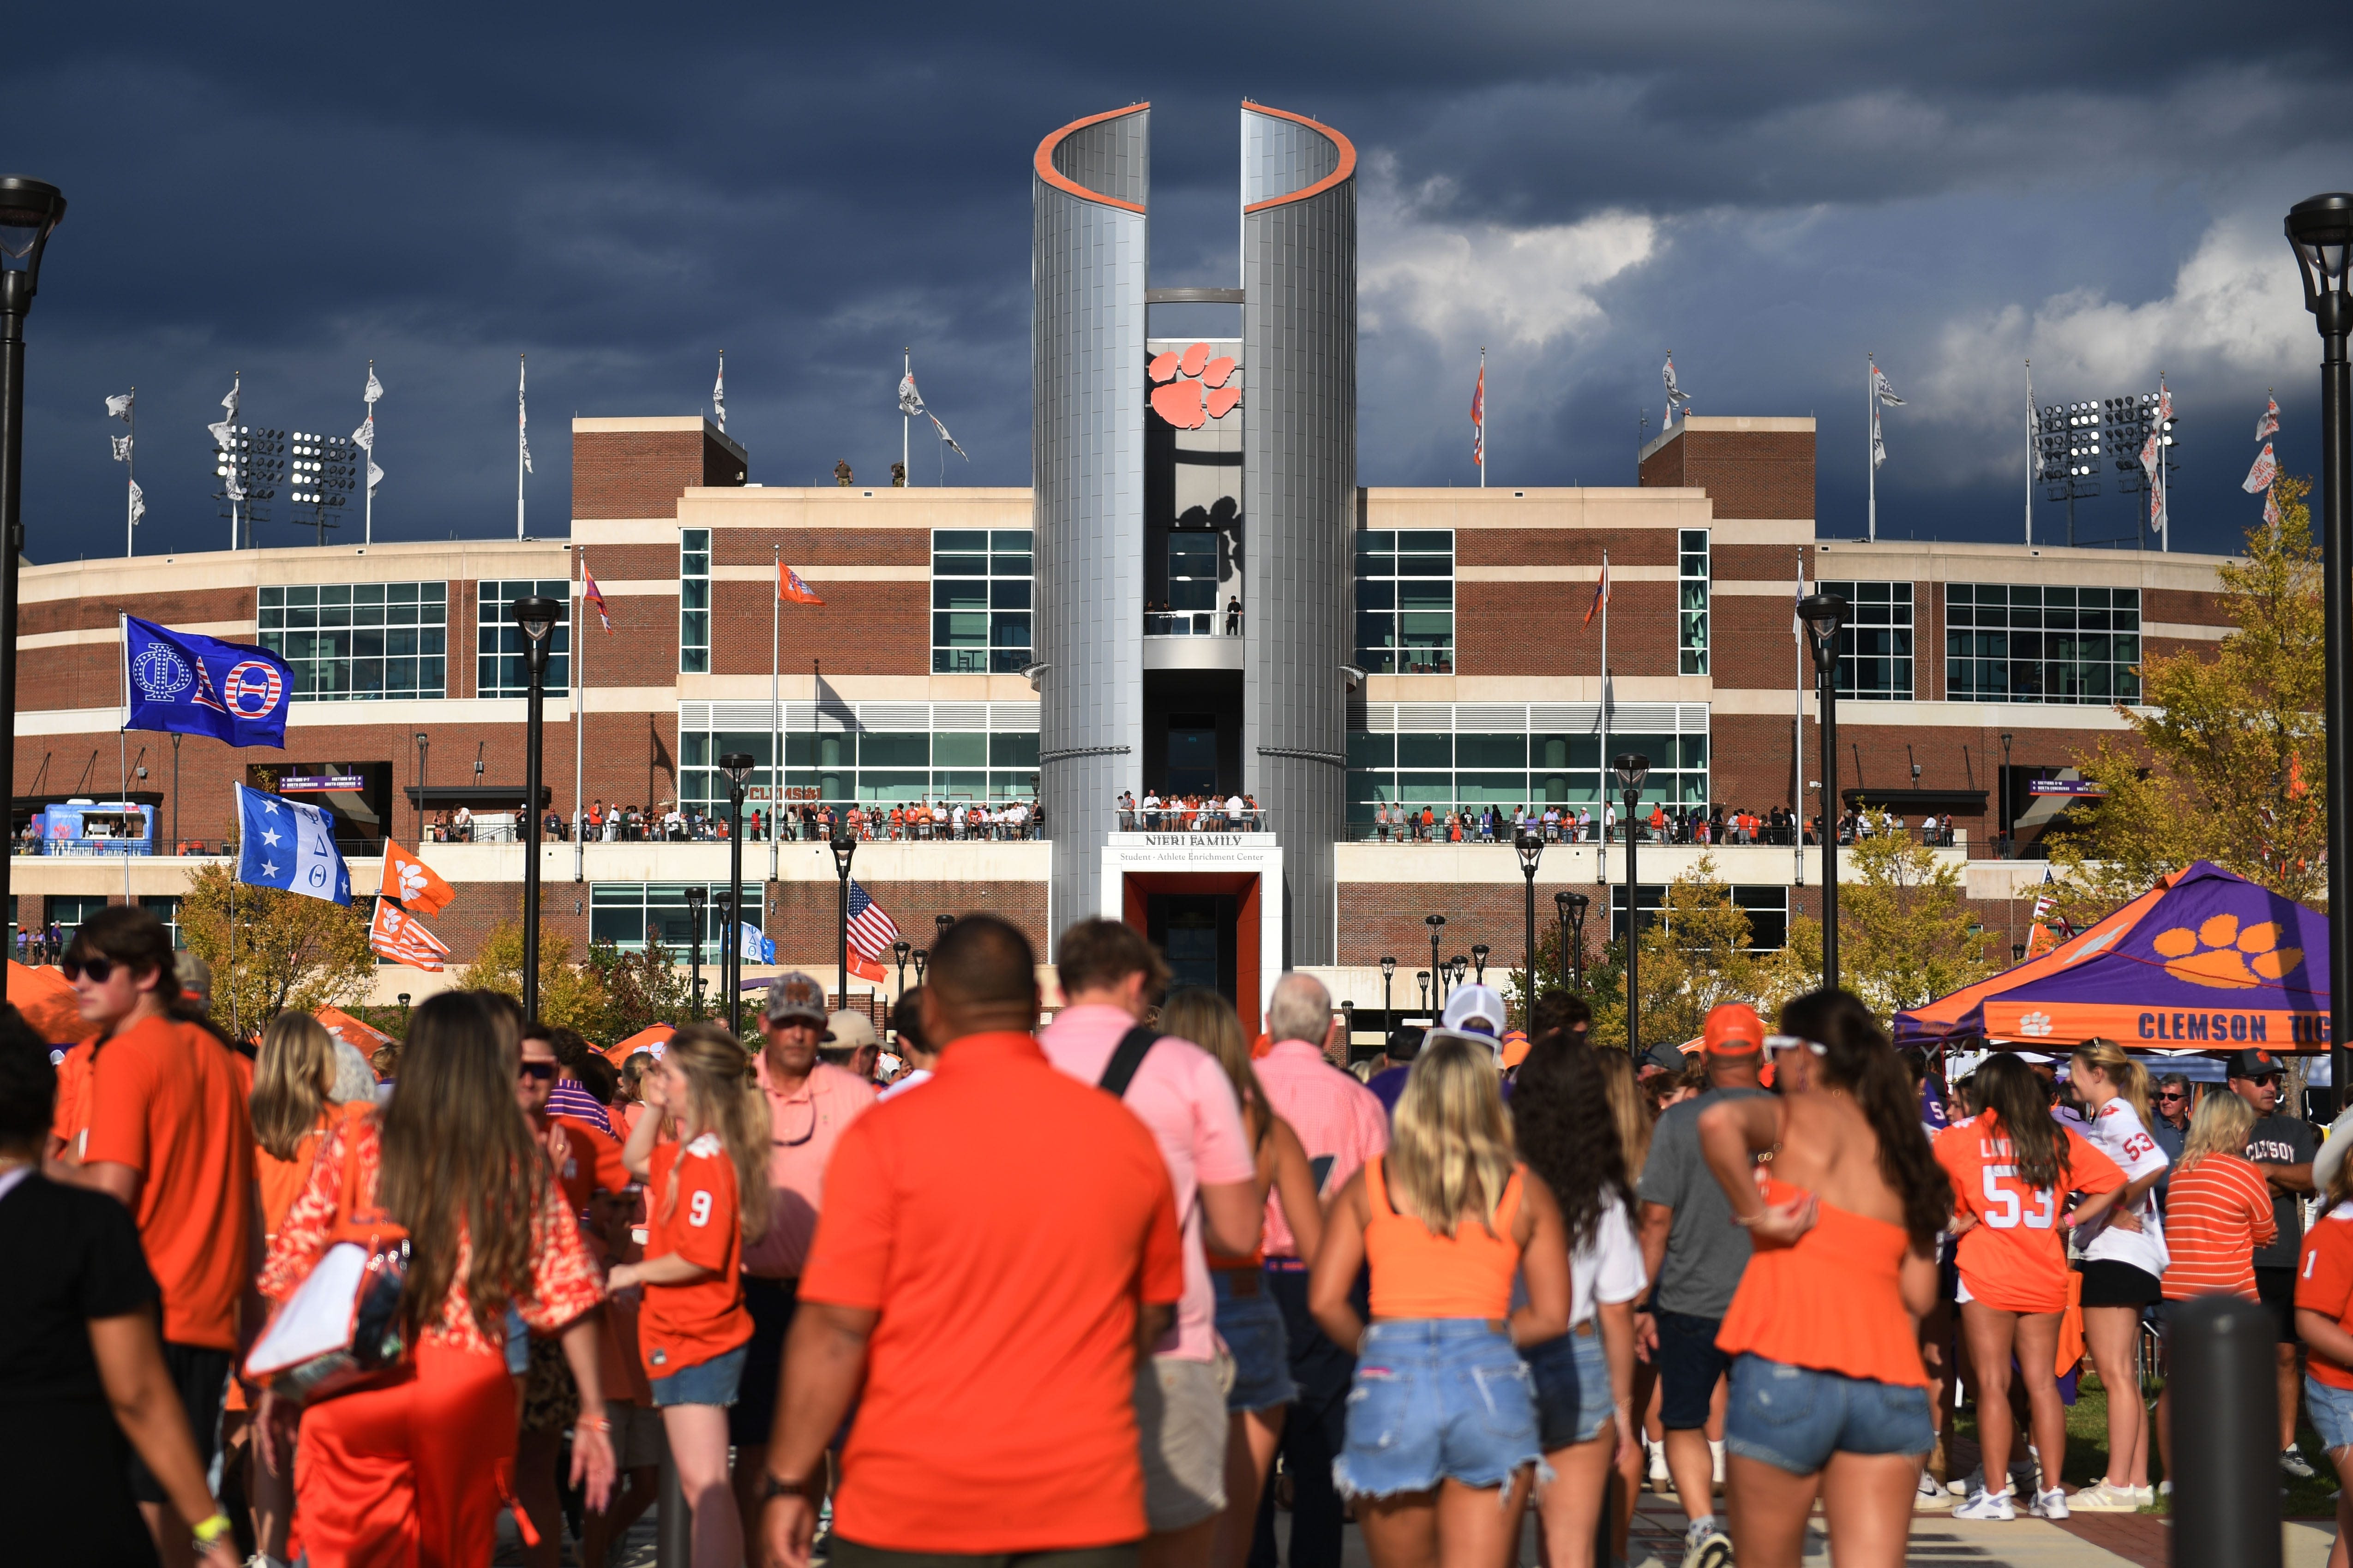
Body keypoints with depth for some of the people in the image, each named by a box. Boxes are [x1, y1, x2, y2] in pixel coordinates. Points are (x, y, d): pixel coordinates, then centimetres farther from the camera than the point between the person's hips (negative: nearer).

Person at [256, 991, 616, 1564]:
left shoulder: (354, 1145, 2)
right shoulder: (520, 1160, 2)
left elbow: (291, 1268, 1)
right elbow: (565, 1288, 1)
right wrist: (593, 1414, 6)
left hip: (359, 1387, -1)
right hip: (469, 1391, 1)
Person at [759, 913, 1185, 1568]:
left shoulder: (888, 1136, -9)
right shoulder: (1127, 1134, 3)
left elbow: (834, 1330, -11)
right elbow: (1156, 1314, 13)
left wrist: (788, 1483, -3)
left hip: (910, 1512, -2)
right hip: (1085, 1509, 3)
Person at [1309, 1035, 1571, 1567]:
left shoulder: (1368, 1183, 7)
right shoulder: (1526, 1192, 8)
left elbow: (1325, 1301, 1)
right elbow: (1552, 1316, 6)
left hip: (1391, 1373, 0)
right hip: (1489, 1379, 0)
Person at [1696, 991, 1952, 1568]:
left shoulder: (1799, 1115, 3)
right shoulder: (1900, 1148, 18)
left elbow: (1719, 1121, -20)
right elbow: (1919, 1294, 15)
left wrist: (1755, 1213, -9)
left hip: (1788, 1369, -5)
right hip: (1893, 1384, 5)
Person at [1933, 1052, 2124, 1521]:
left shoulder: (1968, 1135, -2)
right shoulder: (2060, 1140, 7)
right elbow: (2113, 1182, 9)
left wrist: (1955, 1219, 3)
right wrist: (2070, 1219, 9)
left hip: (1987, 1276, -3)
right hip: (2045, 1276, 3)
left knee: (1992, 1383, -2)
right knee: (2043, 1383, 7)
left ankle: (1995, 1493, -2)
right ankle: (2052, 1491, 7)